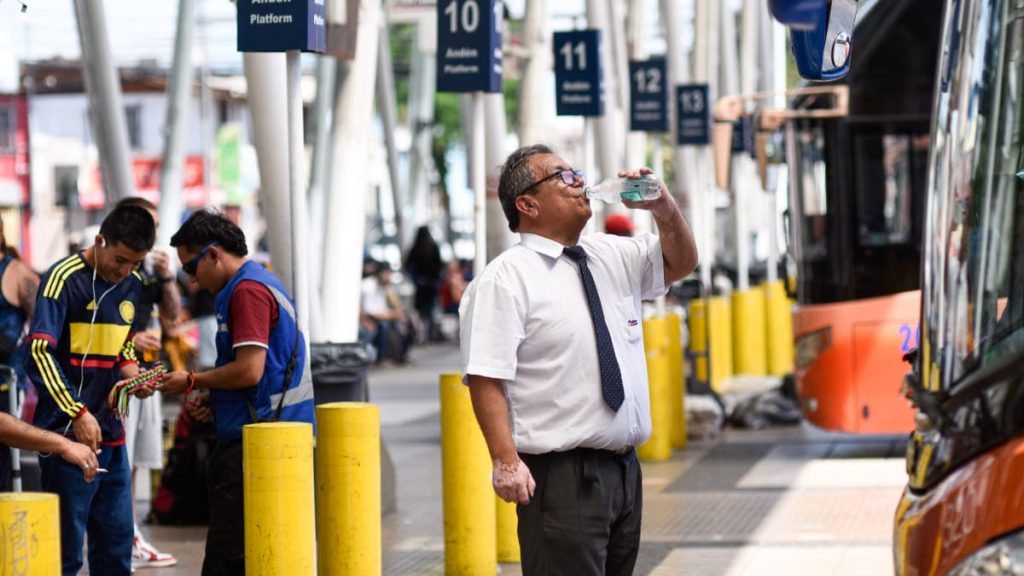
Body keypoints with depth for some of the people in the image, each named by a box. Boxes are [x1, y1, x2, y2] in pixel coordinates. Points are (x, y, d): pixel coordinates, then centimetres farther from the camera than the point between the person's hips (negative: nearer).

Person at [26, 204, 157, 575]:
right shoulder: (65, 278, -10)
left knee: (117, 543, 9)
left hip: (111, 432, 7)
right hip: (69, 431, -7)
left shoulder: (132, 284, 12)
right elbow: (40, 352, -16)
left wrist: (132, 372, 3)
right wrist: (78, 414, -21)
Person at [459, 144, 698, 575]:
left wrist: (664, 209, 6)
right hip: (562, 473, -8)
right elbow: (484, 378, -15)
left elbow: (680, 263, 26)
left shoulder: (612, 256, 14)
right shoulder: (506, 279, -8)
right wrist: (505, 460, -24)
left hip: (624, 468, 8)